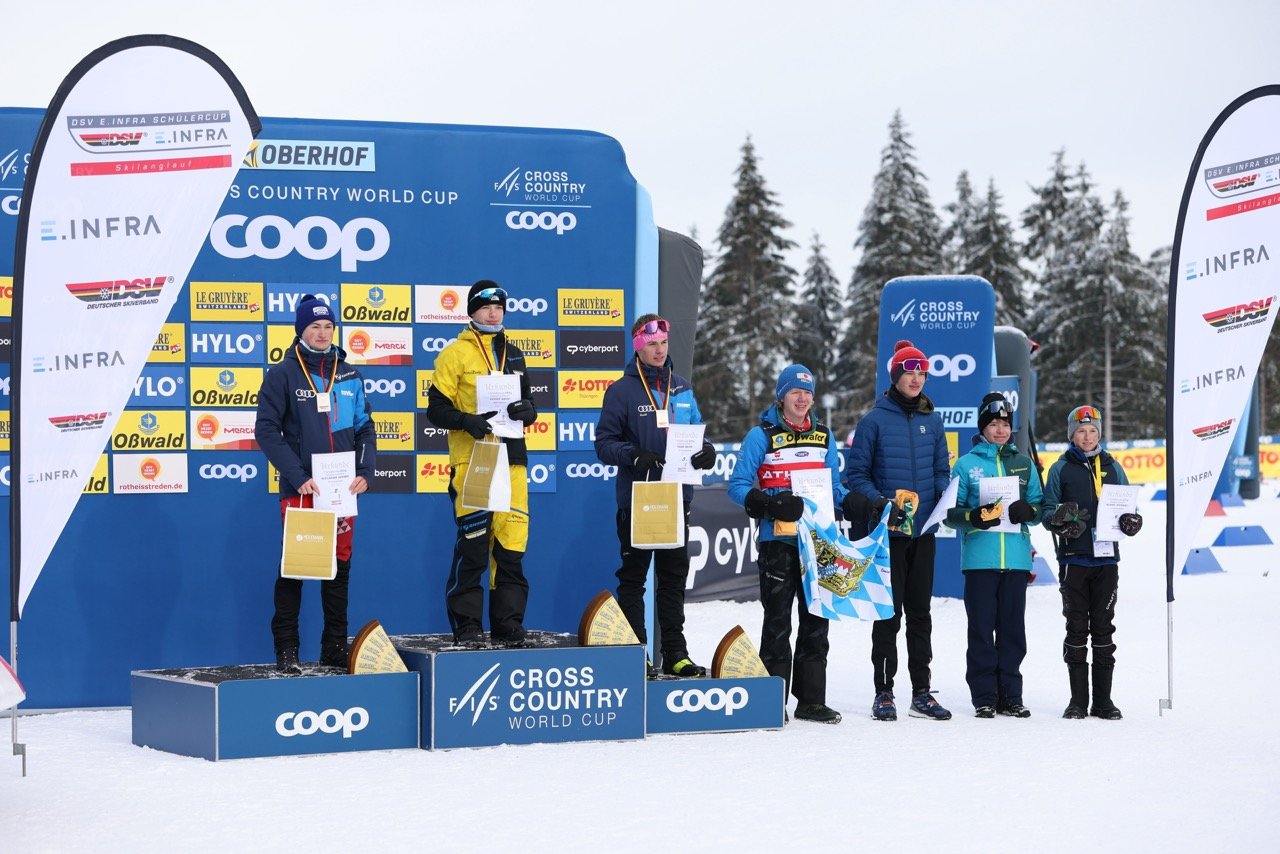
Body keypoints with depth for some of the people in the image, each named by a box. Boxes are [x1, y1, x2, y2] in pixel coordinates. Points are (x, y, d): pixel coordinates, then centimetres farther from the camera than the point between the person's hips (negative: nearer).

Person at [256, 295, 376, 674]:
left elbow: (365, 428, 14)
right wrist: (298, 477, -16)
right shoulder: (283, 375, -2)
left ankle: (335, 649, 16)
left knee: (340, 566, 8)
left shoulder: (349, 376, 11)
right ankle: (286, 650, 2)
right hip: (300, 490, -4)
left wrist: (365, 472, -2)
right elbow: (267, 430, -8)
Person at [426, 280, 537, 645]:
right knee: (472, 546, -6)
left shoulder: (514, 356, 17)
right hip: (470, 461, -5)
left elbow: (529, 406, 21)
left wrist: (526, 410, -2)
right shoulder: (455, 354, 1)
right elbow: (436, 409, -2)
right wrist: (467, 421, -19)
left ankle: (507, 622, 9)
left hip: (511, 460, 5)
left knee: (511, 546, 2)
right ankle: (466, 625, 1)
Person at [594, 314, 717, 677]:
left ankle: (675, 653, 15)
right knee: (633, 576, 3)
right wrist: (635, 456, -24)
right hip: (636, 498, -5)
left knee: (674, 578, 9)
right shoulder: (622, 391, -5)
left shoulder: (682, 388, 11)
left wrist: (705, 450, -4)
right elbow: (605, 443, -6)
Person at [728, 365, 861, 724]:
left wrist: (857, 505, -1)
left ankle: (811, 700, 12)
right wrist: (770, 504, -22)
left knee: (816, 620, 6)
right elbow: (738, 486, -5)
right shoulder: (762, 435, -1)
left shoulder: (824, 435, 13)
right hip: (778, 541, -4)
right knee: (777, 622, 0)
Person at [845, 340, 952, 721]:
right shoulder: (875, 421, -4)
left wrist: (945, 496, -4)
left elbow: (941, 470, 16)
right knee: (888, 613, -2)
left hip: (923, 531, 4)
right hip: (888, 531, -4)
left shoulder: (932, 420, 10)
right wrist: (880, 502, -18)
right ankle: (884, 692, 4)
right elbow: (857, 474, -4)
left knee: (920, 611, 9)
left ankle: (922, 691, 14)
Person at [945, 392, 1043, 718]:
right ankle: (984, 697, 2)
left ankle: (1010, 696, 10)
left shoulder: (1024, 464, 14)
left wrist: (1027, 511, -8)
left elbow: (1039, 505, 14)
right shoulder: (966, 465, 5)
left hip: (1016, 558, 3)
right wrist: (974, 517, -16)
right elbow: (950, 512, 3)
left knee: (1013, 629, 4)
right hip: (979, 559, -2)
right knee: (981, 629, -3)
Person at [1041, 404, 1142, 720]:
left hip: (1105, 557, 2)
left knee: (1104, 628, 4)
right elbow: (1047, 510, 5)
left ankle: (1103, 700, 8)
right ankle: (1078, 700, 6)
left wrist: (1130, 521, -8)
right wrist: (1060, 522, -17)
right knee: (1076, 628, 1)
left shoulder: (1112, 467, 12)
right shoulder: (1061, 469, 6)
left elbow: (1127, 505, 15)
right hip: (1074, 558, -2)